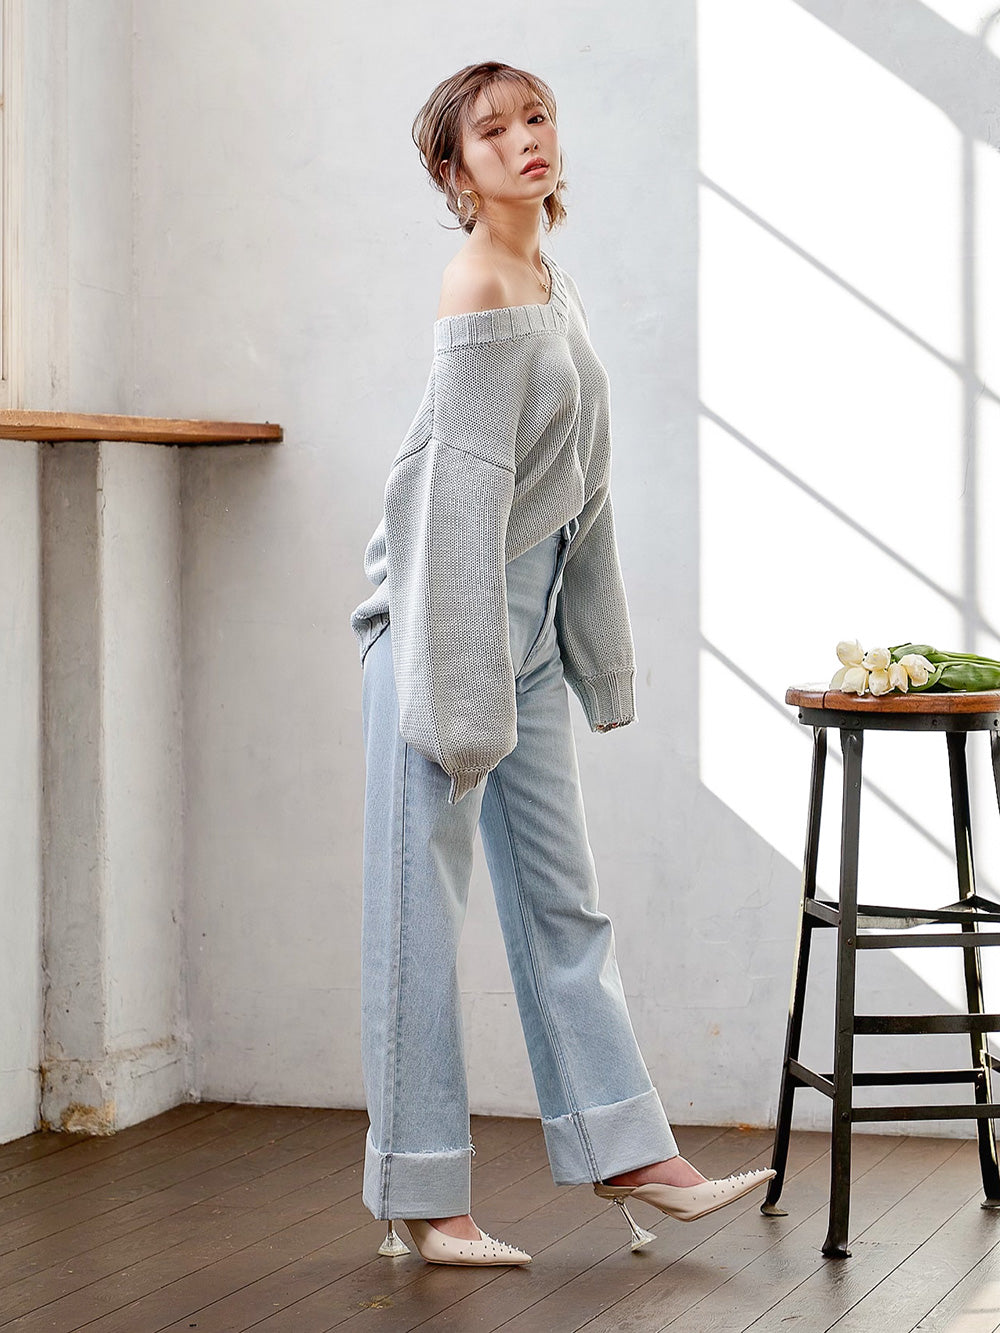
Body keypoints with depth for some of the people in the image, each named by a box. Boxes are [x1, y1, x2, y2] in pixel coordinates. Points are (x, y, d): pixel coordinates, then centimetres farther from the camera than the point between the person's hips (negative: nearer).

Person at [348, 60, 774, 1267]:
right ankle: (422, 1194, 5)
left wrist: (598, 656, 18)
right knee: (422, 905, -2)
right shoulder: (480, 291, -15)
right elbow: (465, 493, -19)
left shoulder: (556, 288, 12)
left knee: (561, 896, 12)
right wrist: (467, 686, -22)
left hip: (526, 620, 9)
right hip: (445, 618, -9)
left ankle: (622, 1151, 18)